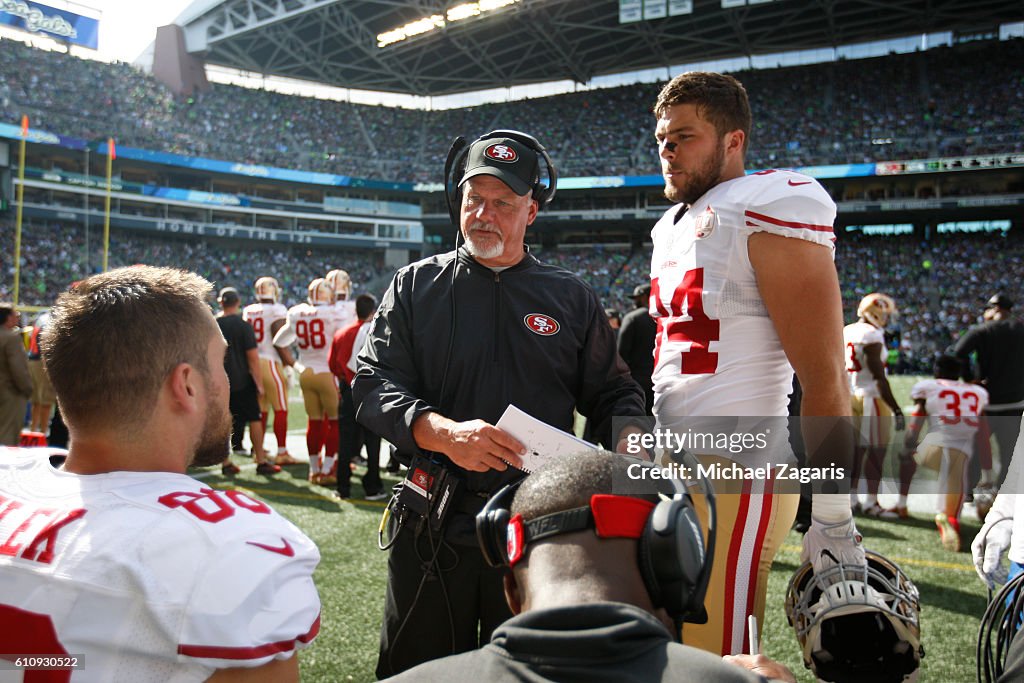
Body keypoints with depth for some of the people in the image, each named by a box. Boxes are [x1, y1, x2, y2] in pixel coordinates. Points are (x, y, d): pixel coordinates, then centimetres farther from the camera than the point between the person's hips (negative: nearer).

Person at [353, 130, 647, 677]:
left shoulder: (572, 298, 7)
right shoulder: (415, 287, 5)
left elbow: (611, 393, 11)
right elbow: (372, 386, -4)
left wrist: (631, 438, -12)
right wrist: (444, 432, -22)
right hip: (434, 522, 0)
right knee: (418, 667, 12)